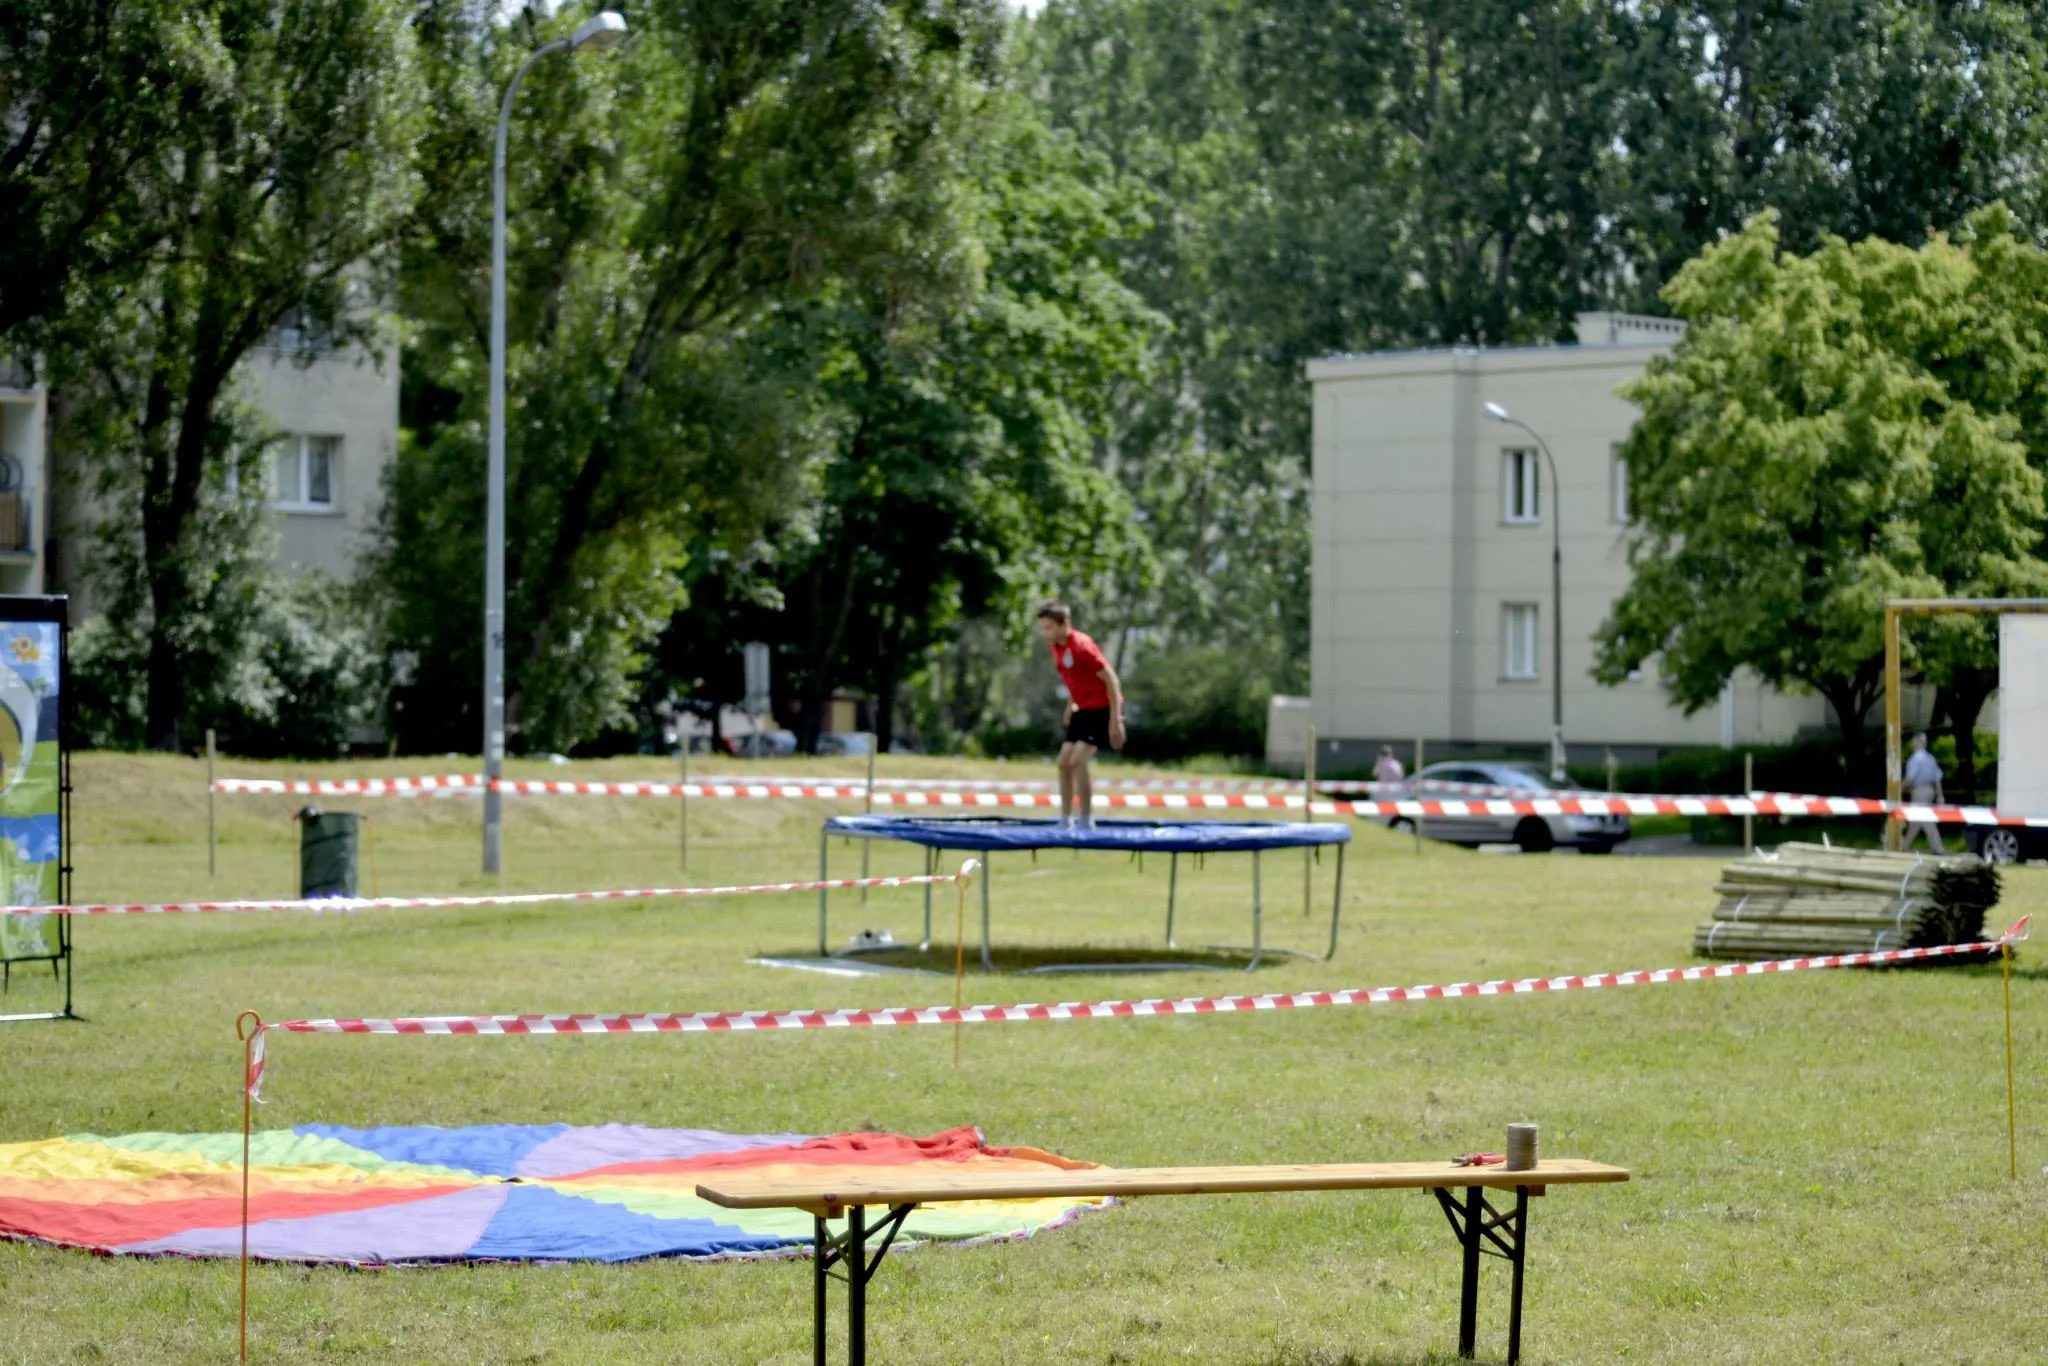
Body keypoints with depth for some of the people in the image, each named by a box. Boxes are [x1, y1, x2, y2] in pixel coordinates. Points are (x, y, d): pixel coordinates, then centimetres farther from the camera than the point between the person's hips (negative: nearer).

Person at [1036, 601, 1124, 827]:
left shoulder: (1081, 646, -23)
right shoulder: (1055, 647, 2)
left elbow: (1111, 679, -21)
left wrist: (1115, 720, -23)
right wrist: (1071, 704, 15)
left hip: (1102, 708, -9)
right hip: (1083, 708, 9)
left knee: (1077, 761, -17)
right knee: (1064, 762, 5)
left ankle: (1085, 820, -9)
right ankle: (1065, 821, 13)